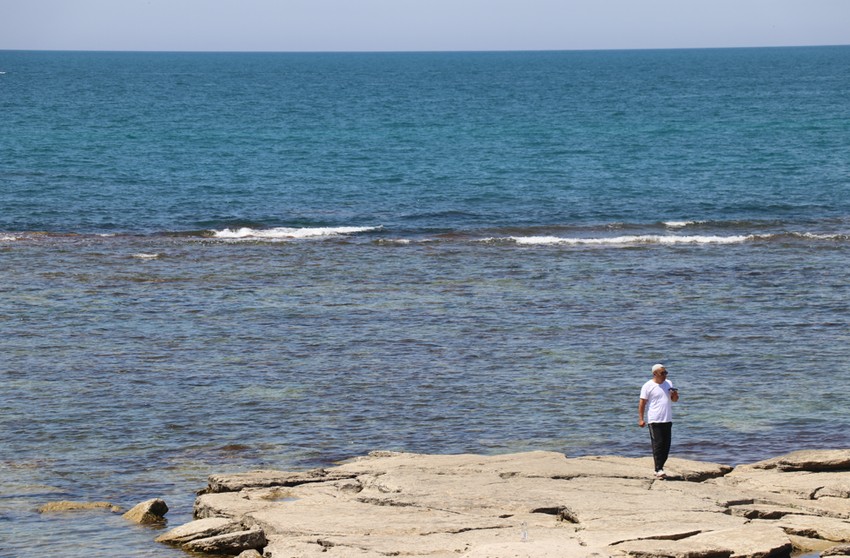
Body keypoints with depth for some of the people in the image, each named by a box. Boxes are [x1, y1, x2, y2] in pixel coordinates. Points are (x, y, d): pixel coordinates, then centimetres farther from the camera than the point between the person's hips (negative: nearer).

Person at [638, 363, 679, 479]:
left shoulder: (668, 384, 13)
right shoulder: (648, 386, -4)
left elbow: (674, 400, 20)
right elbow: (642, 403, -4)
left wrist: (675, 395, -4)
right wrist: (641, 419, -11)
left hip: (667, 420, 6)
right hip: (654, 421, -6)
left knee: (666, 445, 5)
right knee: (658, 444, -10)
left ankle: (660, 467, 16)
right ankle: (659, 470, -11)